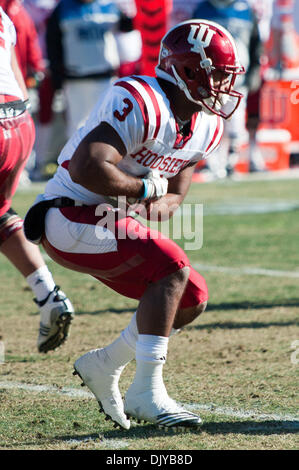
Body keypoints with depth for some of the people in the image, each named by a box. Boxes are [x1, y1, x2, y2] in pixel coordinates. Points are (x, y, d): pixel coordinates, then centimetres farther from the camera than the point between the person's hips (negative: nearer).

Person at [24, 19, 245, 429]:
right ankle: (148, 394, -20)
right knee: (172, 268, -24)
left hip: (112, 224, 10)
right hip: (72, 220, -10)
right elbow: (86, 169, -34)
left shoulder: (206, 127, 5)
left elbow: (172, 196, 11)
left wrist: (153, 209, -13)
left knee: (193, 299, 5)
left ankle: (103, 366, 20)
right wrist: (147, 188, -19)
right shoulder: (141, 104, -24)